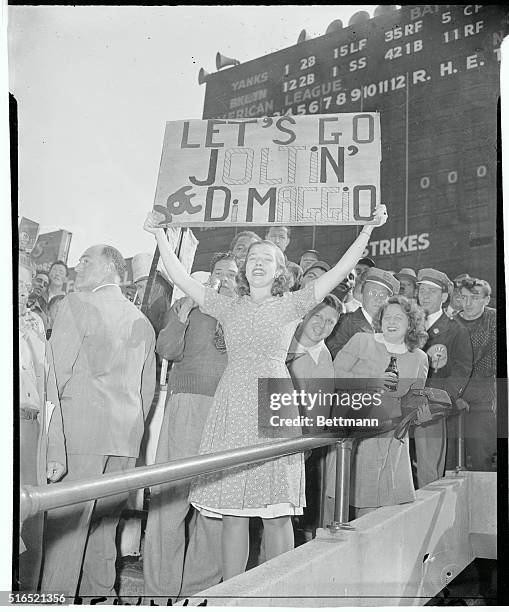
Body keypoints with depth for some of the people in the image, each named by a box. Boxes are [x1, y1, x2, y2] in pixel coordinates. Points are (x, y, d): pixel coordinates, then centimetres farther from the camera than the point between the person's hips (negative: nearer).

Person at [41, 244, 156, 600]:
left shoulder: (79, 304, -2)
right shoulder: (142, 321, 15)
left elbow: (57, 368, -9)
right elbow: (148, 387, 17)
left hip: (81, 426, -6)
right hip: (126, 437, 6)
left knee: (67, 524, -1)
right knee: (104, 524, 13)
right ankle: (100, 592, 19)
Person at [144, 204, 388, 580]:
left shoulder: (290, 306, 11)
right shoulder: (228, 308, 16)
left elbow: (339, 271, 4)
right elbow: (182, 279, 11)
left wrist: (368, 229, -2)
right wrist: (160, 235, 5)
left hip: (274, 404, -1)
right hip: (233, 407, 2)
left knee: (277, 511, -2)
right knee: (233, 511, 3)